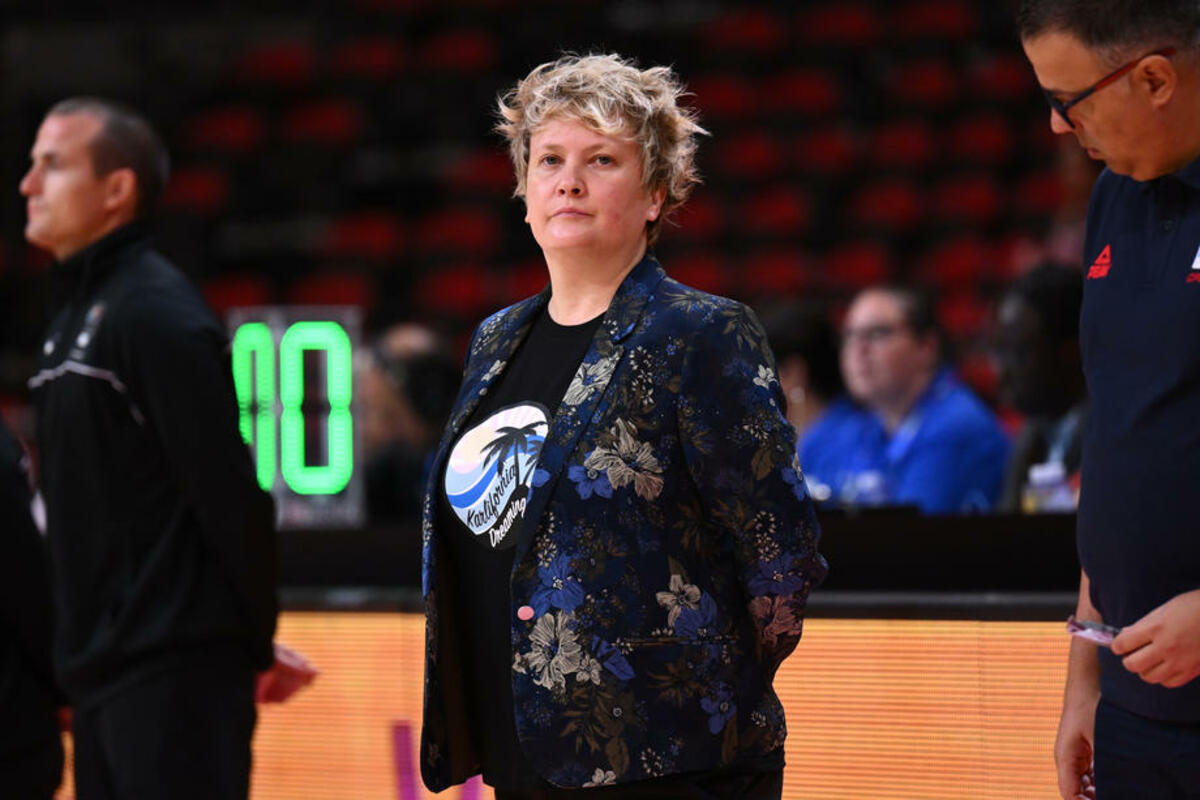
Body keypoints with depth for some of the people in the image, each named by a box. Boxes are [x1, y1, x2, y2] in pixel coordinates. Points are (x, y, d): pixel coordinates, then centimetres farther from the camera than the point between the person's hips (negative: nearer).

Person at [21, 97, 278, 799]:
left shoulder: (154, 313, -12)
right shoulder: (76, 316, 17)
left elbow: (229, 491, -15)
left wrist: (255, 641, -9)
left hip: (177, 671, -9)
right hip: (104, 675, 9)